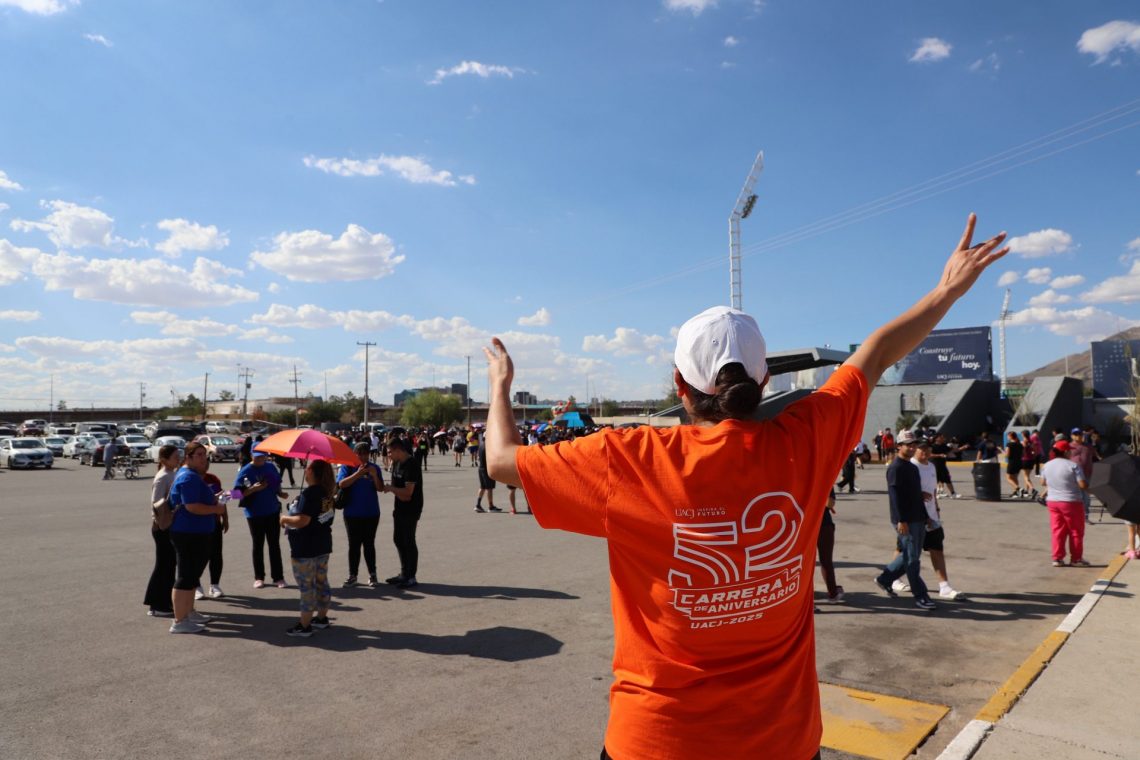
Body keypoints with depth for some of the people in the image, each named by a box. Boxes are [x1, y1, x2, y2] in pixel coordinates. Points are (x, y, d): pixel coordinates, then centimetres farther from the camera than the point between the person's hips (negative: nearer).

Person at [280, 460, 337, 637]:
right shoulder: (327, 493, 5)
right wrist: (290, 520, 20)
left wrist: (284, 519, -9)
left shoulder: (309, 494, -22)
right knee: (321, 582, 17)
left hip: (305, 548, -9)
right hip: (324, 544, 9)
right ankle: (322, 617, 29)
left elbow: (302, 521, -27)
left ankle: (304, 626, 6)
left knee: (306, 586, -1)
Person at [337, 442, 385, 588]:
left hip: (371, 514, 1)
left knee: (369, 544, 6)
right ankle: (352, 575, 16)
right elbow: (341, 484, -15)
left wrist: (374, 476, -19)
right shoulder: (346, 467, -1)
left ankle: (372, 575, 13)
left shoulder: (374, 468, 4)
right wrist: (358, 473, -25)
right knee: (354, 544, 6)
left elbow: (380, 489, -2)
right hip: (352, 514, -1)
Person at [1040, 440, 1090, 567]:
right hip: (1071, 502, -5)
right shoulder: (1073, 465, -15)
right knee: (1076, 531, 10)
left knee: (1058, 530, 11)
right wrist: (1087, 484, 4)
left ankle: (1057, 558, 12)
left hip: (1052, 501, 5)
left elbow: (1043, 483, 12)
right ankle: (1076, 559, 17)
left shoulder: (1047, 465, 3)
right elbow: (1083, 485, -17)